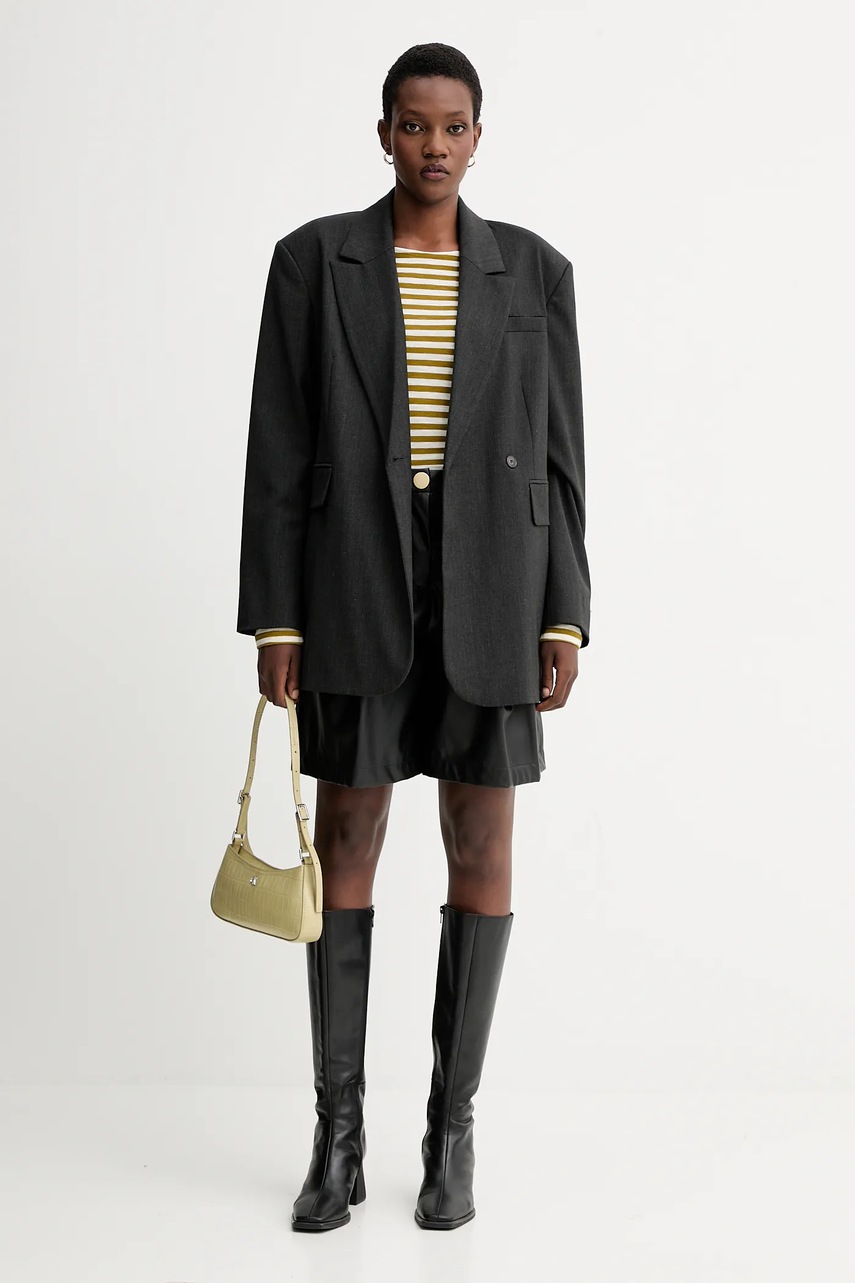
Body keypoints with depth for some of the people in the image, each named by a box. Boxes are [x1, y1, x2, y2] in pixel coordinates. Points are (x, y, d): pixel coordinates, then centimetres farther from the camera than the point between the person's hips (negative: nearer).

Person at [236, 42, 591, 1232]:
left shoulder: (533, 270, 8)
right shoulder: (312, 260, 4)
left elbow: (556, 451, 6)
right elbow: (279, 450, 1)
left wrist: (565, 616, -2)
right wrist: (272, 617, -5)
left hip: (489, 584, 1)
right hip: (356, 580, -1)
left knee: (483, 850, 1)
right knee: (345, 846, 2)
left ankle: (452, 1125, 17)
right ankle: (340, 1133, 16)